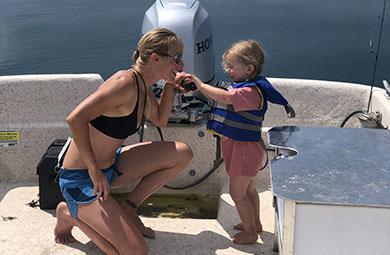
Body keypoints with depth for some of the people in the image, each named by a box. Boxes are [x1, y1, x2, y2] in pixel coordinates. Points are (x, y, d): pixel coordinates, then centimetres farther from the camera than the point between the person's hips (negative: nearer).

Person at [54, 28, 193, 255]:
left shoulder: (143, 85, 3)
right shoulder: (126, 82, -25)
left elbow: (160, 120, 22)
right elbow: (76, 119, -31)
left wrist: (171, 85, 9)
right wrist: (94, 170, -26)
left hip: (110, 166, 9)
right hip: (80, 179, -9)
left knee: (182, 154, 1)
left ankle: (129, 208, 12)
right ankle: (71, 214, 7)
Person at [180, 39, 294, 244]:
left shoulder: (251, 92, -26)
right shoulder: (243, 87, 9)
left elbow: (224, 98, -39)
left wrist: (198, 83, -36)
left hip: (244, 148, -10)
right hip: (243, 146, 11)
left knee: (237, 192, 1)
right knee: (248, 189, 24)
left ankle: (250, 232, 17)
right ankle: (255, 223, 41)